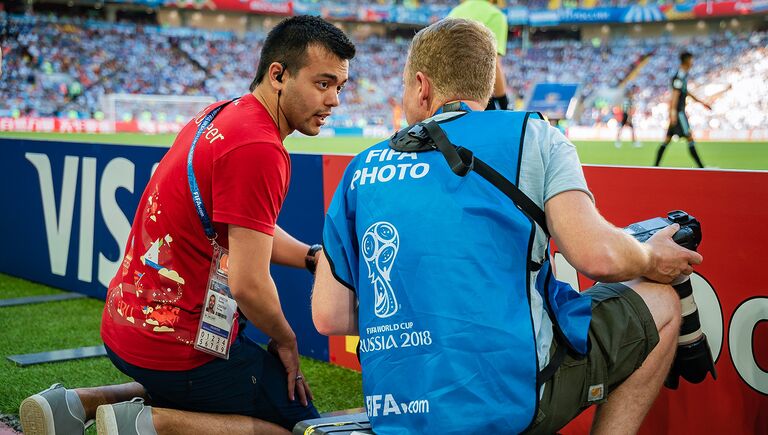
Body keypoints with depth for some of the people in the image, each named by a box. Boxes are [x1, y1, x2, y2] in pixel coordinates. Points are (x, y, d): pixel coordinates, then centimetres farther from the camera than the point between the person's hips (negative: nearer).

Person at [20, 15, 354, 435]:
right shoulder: (259, 149, -22)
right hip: (179, 344, -9)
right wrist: (286, 342, -5)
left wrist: (314, 256, 6)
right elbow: (248, 284, -23)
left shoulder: (222, 114, 9)